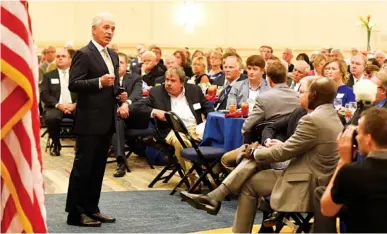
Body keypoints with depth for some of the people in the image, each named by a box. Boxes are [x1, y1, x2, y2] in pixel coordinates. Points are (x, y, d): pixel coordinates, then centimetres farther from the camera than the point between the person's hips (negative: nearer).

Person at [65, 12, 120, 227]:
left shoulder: (112, 55, 16)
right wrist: (99, 82, -27)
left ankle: (91, 208, 20)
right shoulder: (84, 54, -10)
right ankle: (75, 213, 1)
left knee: (98, 167, 12)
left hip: (107, 121, 8)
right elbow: (73, 85, -17)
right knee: (83, 166, -4)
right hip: (89, 121, -8)